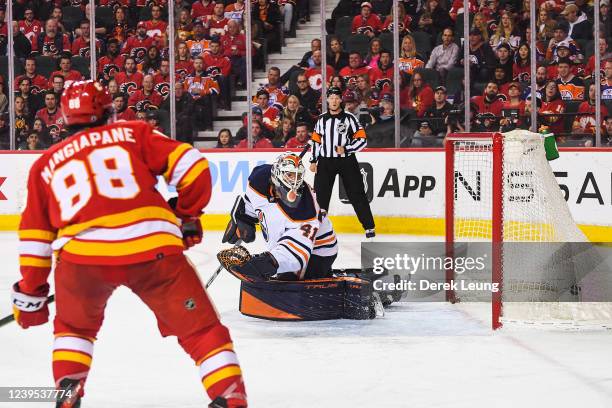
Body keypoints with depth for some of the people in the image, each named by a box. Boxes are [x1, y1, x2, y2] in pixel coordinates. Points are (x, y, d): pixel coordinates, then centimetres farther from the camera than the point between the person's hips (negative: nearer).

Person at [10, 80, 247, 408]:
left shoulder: (46, 164, 25)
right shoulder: (133, 134, 19)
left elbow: (35, 237, 24)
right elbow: (191, 166, 10)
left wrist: (30, 293, 32)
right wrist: (187, 215, 25)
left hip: (81, 255, 2)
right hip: (153, 248, -2)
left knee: (73, 327, 32)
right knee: (202, 330, 12)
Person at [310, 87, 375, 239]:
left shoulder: (349, 118, -3)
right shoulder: (322, 119, 10)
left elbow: (362, 140, -6)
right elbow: (316, 140, 16)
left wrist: (346, 149, -17)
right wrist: (313, 161, 12)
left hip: (346, 161, -3)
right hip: (325, 161, 3)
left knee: (356, 194, -3)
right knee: (320, 194, 1)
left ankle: (369, 227, 3)